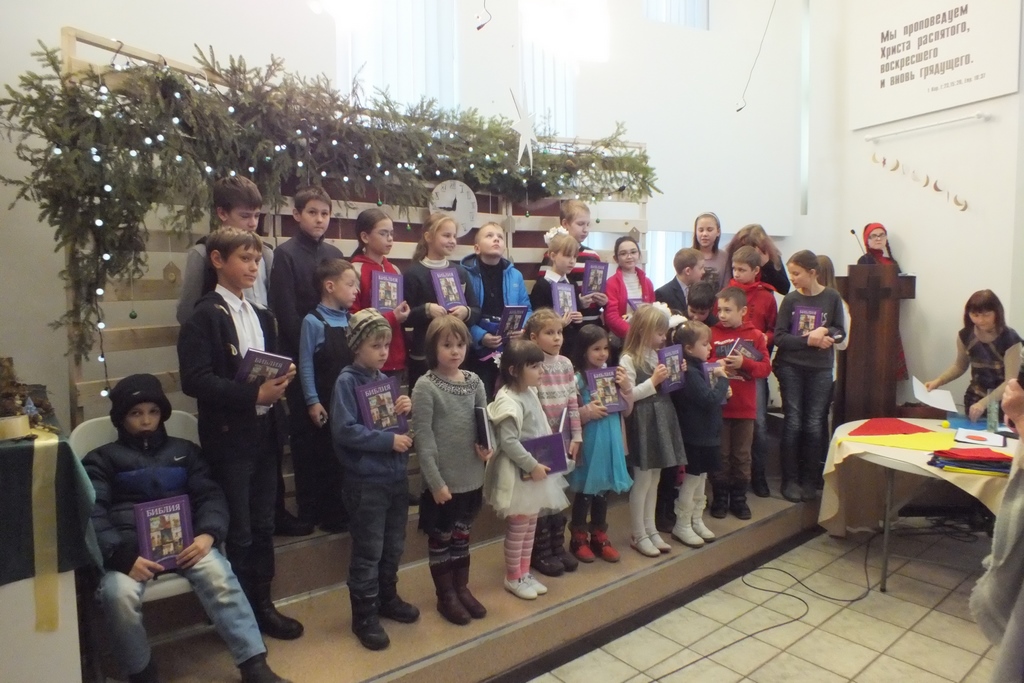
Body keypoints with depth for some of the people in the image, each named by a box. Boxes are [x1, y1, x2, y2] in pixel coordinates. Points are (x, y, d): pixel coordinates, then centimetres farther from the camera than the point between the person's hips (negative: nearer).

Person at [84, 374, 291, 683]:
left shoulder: (184, 450, 22)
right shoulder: (102, 459, 17)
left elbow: (211, 495, 12)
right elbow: (92, 514, 2)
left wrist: (208, 533, -11)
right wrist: (123, 555, -17)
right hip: (129, 545, 0)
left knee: (220, 576, -28)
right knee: (119, 594, -32)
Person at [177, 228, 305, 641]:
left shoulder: (261, 316, 15)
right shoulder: (205, 316, -9)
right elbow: (195, 380, -18)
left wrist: (282, 378, -3)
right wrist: (254, 395, -23)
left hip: (265, 432, 7)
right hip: (229, 437, -7)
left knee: (262, 526, 15)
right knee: (238, 531, 4)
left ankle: (262, 604, 29)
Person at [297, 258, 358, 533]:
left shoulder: (351, 320, 6)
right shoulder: (313, 321, -10)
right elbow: (306, 365, -10)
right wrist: (313, 401, -12)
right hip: (326, 403, -5)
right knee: (326, 459, 7)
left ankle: (348, 508, 29)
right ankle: (327, 514, 21)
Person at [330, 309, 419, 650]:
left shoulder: (386, 380, 8)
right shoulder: (347, 381, -11)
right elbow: (344, 430, -19)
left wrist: (409, 409, -6)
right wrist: (388, 440, -20)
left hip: (396, 475, 7)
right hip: (366, 480, -6)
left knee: (393, 546, 18)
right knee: (368, 550, 5)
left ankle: (387, 598, 37)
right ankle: (364, 615, 21)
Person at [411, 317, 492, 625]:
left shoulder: (474, 382, 2)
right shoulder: (425, 386, -13)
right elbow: (423, 438, -15)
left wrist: (488, 446, -10)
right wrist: (436, 481, -17)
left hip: (472, 476, 5)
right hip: (442, 480, -5)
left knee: (462, 536, 20)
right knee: (441, 538, 13)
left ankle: (462, 588, 37)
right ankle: (446, 596, 29)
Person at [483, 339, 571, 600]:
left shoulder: (531, 392, 6)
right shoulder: (508, 401, -23)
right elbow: (508, 442, -26)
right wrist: (532, 466, -20)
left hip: (537, 467, 9)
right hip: (519, 473, -9)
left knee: (531, 523, 17)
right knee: (518, 525, 5)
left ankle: (524, 572, 32)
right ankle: (512, 577, 22)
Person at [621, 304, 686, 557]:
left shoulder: (657, 355, 10)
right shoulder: (628, 359, -13)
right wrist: (653, 381, -21)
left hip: (661, 420, 8)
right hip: (642, 423, -8)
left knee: (654, 479, 15)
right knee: (642, 481, 2)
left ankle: (650, 530, 27)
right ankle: (638, 535, 15)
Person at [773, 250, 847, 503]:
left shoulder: (832, 298, -1)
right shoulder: (791, 299, -2)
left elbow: (840, 332, 2)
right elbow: (779, 336, -7)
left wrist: (825, 331, -18)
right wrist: (809, 341, -17)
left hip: (821, 370, 1)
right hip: (791, 368, 0)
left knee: (814, 425, 6)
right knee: (793, 423, 1)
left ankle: (809, 480, 17)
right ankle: (790, 480, 11)